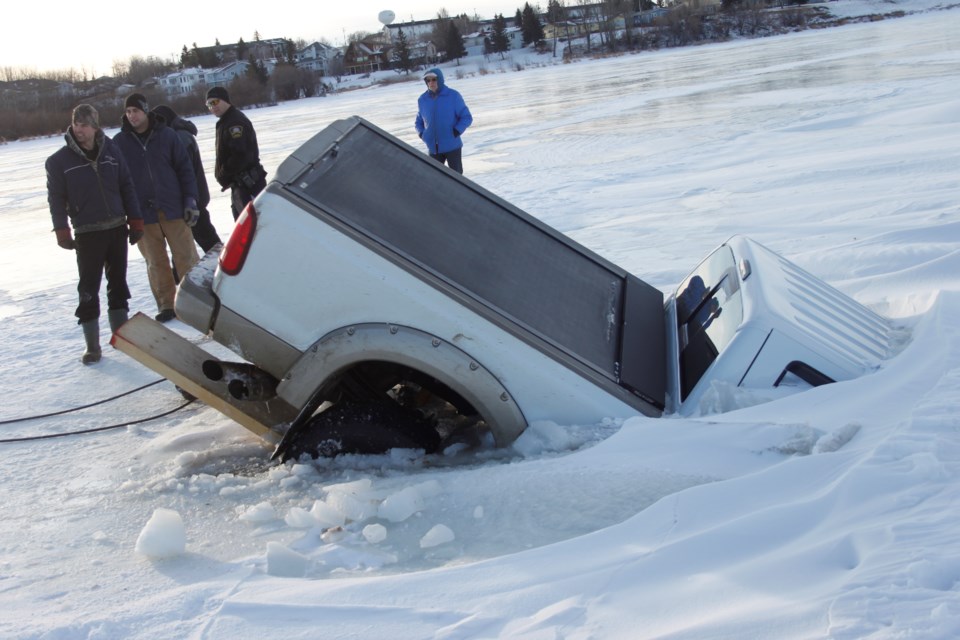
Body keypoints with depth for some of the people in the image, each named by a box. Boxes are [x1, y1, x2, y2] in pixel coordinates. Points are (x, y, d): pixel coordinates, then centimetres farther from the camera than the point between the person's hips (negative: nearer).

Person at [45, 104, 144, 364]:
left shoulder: (111, 151, 1)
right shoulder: (60, 161, -6)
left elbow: (127, 187, 6)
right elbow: (56, 198, -3)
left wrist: (135, 221, 4)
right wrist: (63, 233, -9)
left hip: (117, 228, 3)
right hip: (87, 234, -3)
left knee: (118, 283, 12)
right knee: (89, 289, -1)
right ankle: (92, 347, 5)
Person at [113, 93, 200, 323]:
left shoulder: (166, 135, -1)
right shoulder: (120, 142, 2)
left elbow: (185, 168, 1)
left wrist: (190, 200, -4)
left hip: (173, 209, -1)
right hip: (142, 213, 1)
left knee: (186, 257, 1)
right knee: (156, 263, 6)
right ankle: (166, 304, 14)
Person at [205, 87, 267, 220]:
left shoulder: (235, 122, -16)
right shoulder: (225, 122, 18)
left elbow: (240, 155, -25)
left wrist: (223, 177, -16)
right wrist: (223, 176, 11)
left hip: (247, 183, -11)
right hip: (240, 183, 11)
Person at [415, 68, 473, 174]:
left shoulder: (453, 96, -7)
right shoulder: (422, 99, 4)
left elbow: (466, 117, -4)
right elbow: (419, 121, 17)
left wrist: (456, 131, -16)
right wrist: (422, 134, 0)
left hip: (452, 146, -4)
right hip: (433, 148, 4)